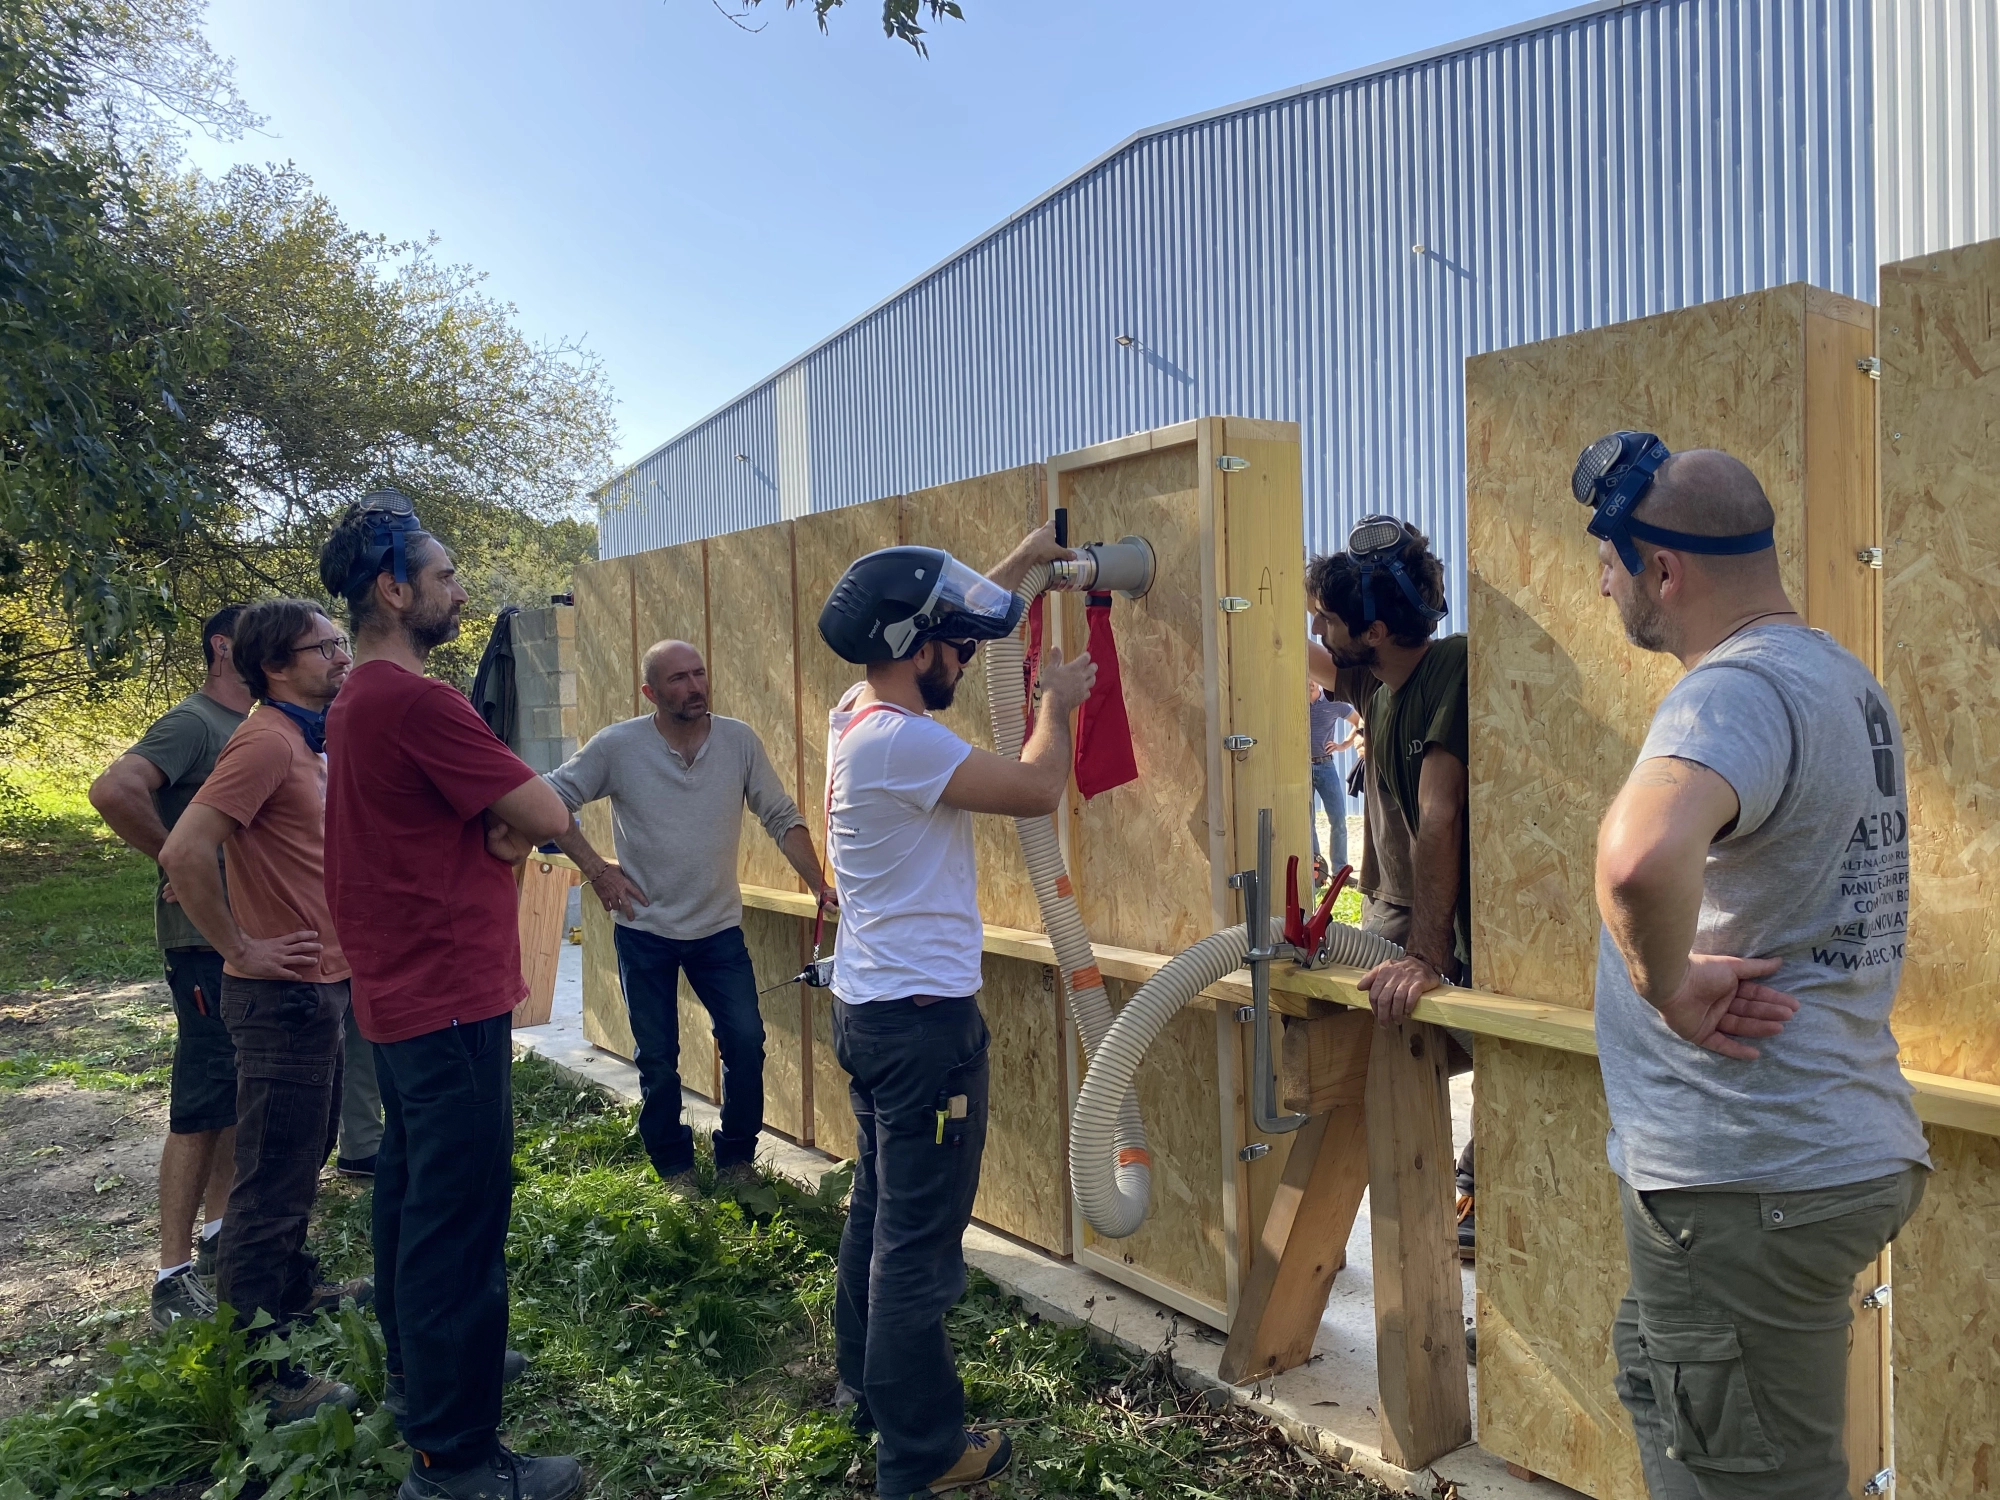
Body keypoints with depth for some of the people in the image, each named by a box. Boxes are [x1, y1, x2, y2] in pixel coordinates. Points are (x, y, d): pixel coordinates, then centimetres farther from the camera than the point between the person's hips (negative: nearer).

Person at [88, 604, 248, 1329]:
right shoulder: (193, 722, -15)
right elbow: (112, 791, -30)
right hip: (207, 941, -9)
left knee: (239, 1093, 16)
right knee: (202, 1104, -4)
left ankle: (220, 1233, 29)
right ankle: (175, 1275, 5)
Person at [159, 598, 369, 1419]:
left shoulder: (305, 743, 12)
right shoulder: (265, 741, -19)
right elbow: (185, 853, -28)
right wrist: (243, 950, -20)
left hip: (319, 987, 10)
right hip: (285, 992, -10)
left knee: (303, 1159, 24)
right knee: (273, 1182, -1)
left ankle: (295, 1288, 42)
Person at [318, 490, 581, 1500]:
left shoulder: (355, 700, 12)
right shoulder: (417, 701, -21)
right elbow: (550, 816, -19)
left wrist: (497, 824, -7)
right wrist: (515, 815, 2)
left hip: (397, 992, 11)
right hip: (452, 999, -11)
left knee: (411, 1187, 21)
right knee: (461, 1216, -4)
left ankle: (418, 1370, 38)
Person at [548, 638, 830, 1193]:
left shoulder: (740, 741, -7)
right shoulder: (617, 746, -11)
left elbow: (781, 818, -2)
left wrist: (818, 882, -11)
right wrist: (595, 868, -9)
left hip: (720, 927, 1)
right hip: (644, 929, -1)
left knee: (746, 1041, -2)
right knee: (657, 1058, 9)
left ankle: (736, 1159, 20)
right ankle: (674, 1168, 28)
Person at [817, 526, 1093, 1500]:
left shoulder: (856, 717, 7)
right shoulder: (902, 741, -22)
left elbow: (932, 621, 23)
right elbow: (1039, 789, -21)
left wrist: (1019, 564, 27)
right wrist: (1058, 701, -3)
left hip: (868, 1008, 10)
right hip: (923, 1018, -10)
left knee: (877, 1206, 22)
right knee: (920, 1239, 1)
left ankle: (865, 1384, 38)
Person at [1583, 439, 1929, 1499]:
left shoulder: (1740, 689, -21)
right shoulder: (1846, 680, 12)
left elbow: (1637, 860, -43)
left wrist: (1669, 987, -25)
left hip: (1747, 1182, -10)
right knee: (1660, 1398, 27)